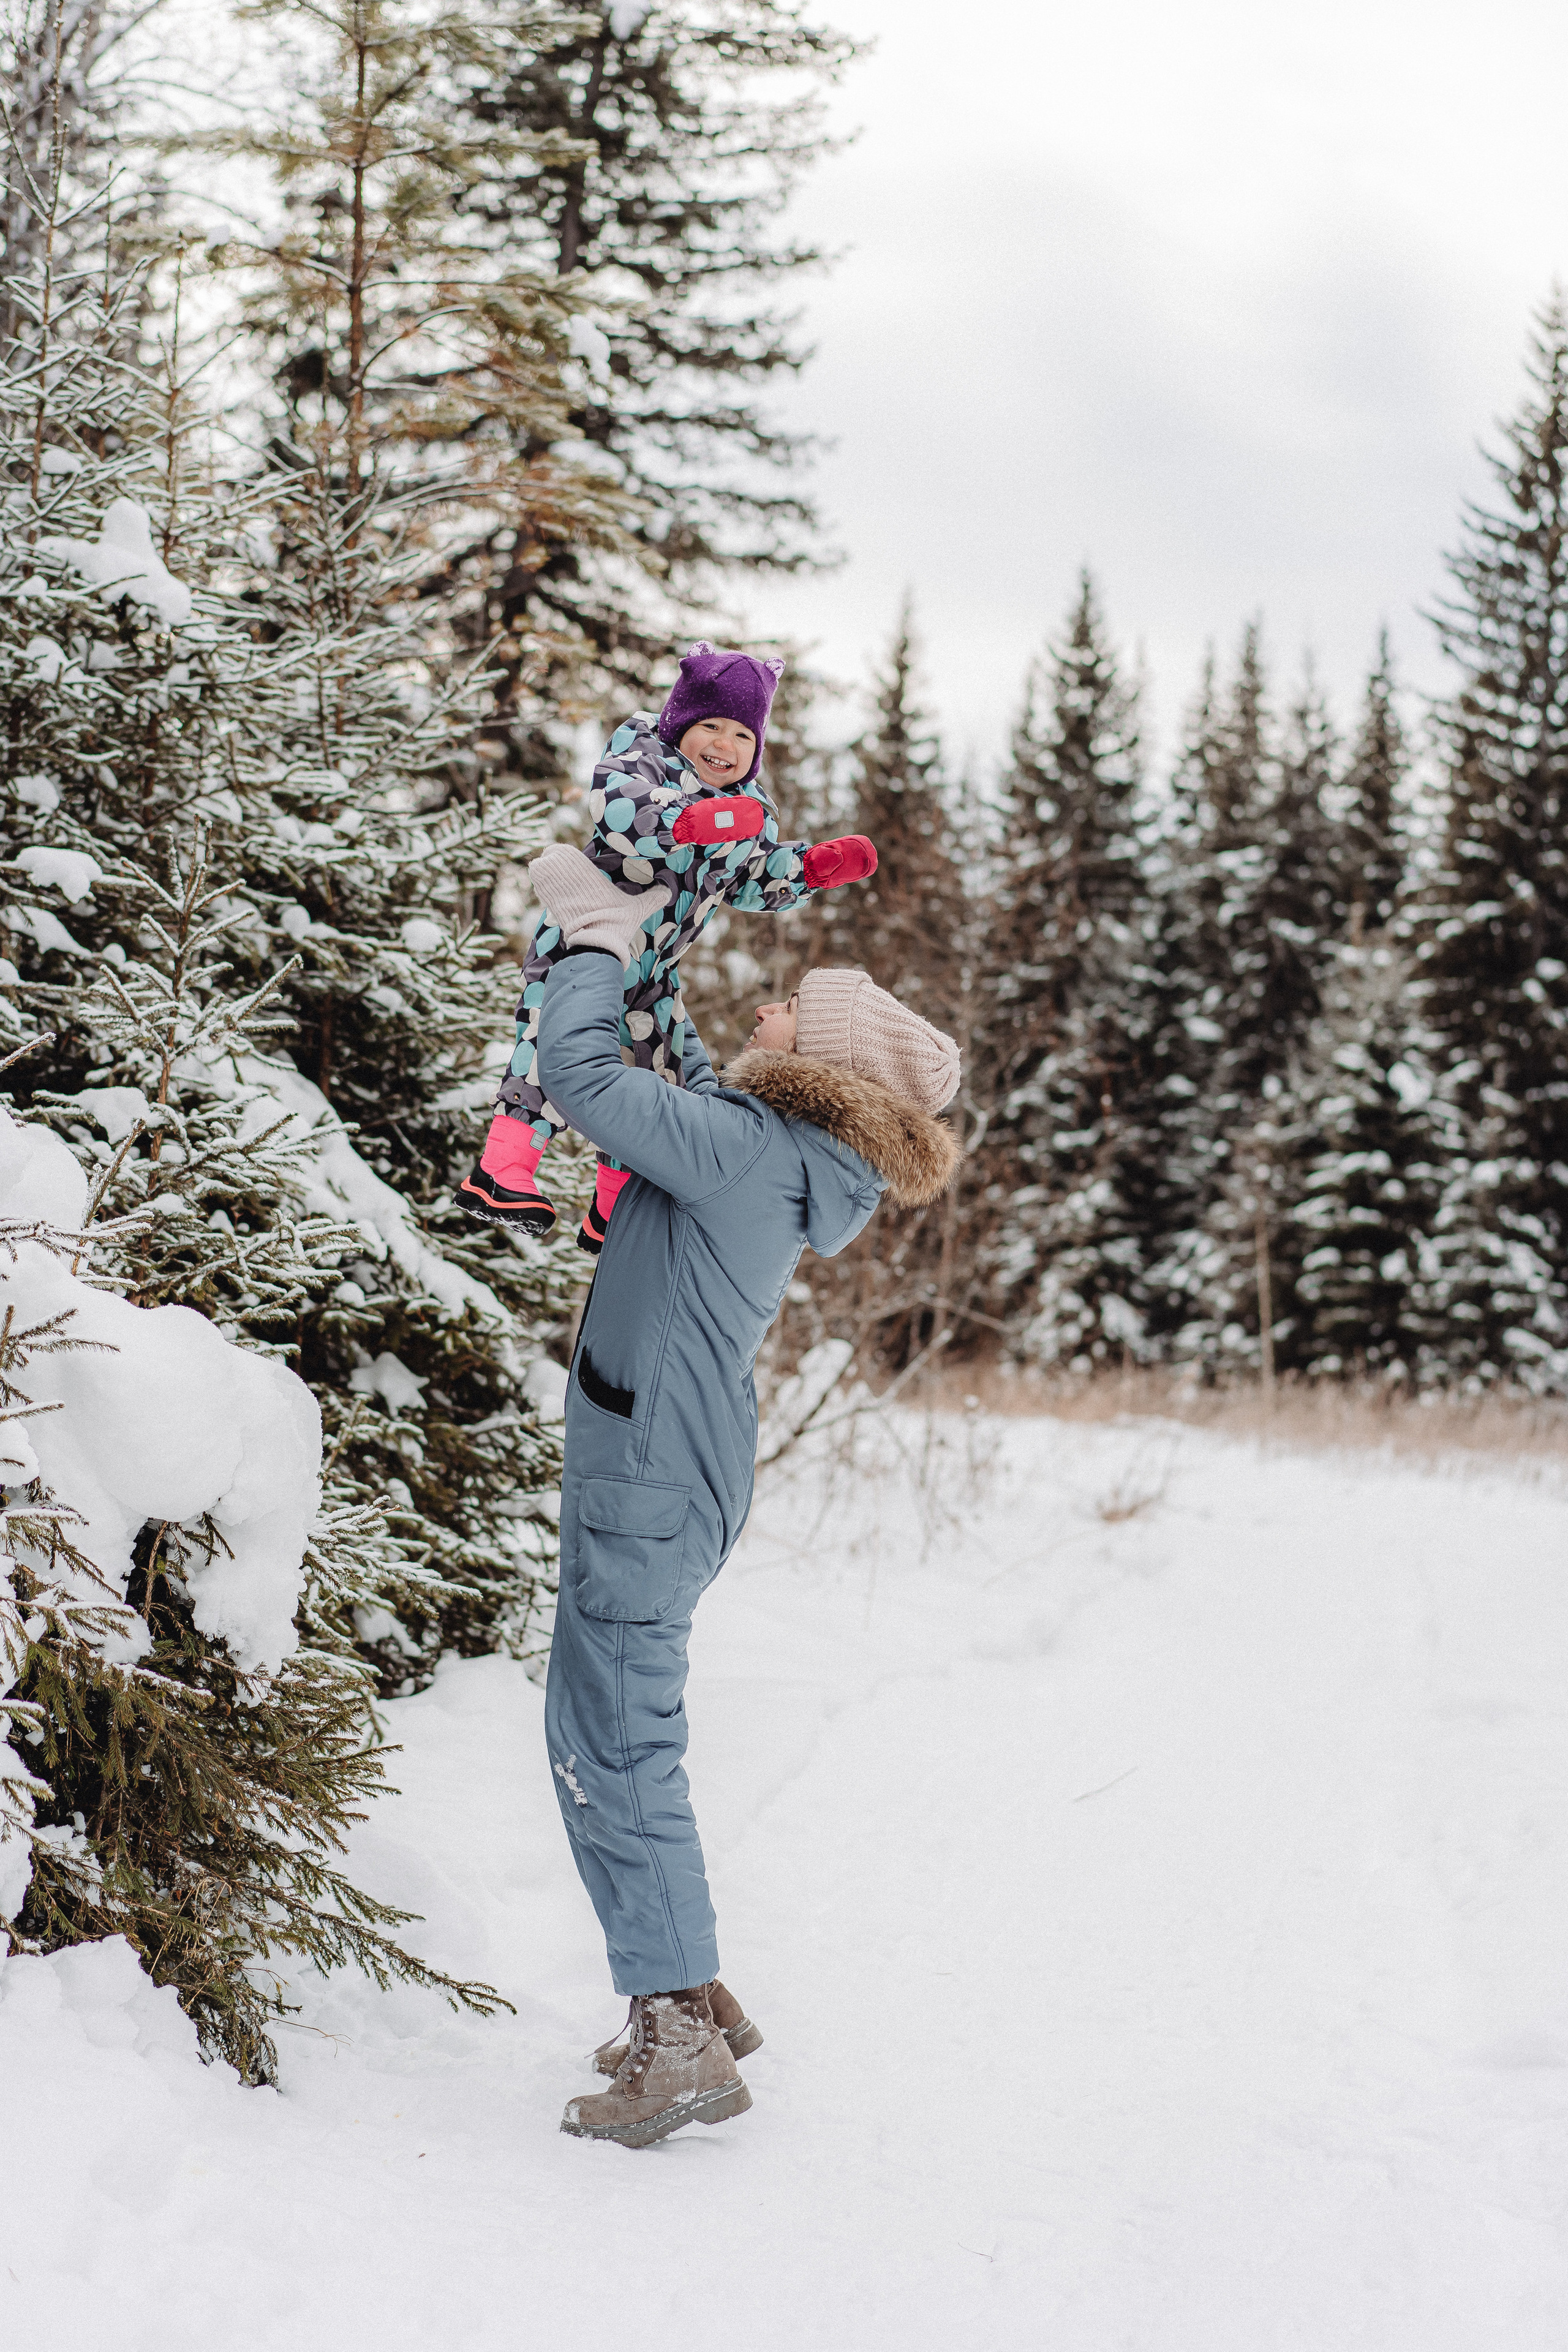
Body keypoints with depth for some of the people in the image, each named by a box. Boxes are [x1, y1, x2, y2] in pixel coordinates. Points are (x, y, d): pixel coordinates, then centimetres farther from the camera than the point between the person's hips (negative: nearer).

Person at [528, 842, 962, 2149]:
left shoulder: (750, 1150, -19)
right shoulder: (777, 1155, 9)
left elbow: (582, 1072, -20)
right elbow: (684, 1079, 30)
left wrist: (596, 934, -5)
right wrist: (638, 956, 29)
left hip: (652, 1478, -10)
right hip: (671, 1469, 10)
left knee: (614, 1747, -8)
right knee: (613, 1736, 18)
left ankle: (681, 2041, -7)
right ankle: (692, 1995, 26)